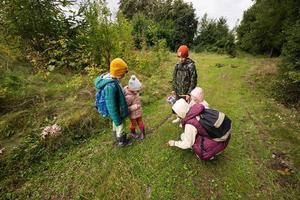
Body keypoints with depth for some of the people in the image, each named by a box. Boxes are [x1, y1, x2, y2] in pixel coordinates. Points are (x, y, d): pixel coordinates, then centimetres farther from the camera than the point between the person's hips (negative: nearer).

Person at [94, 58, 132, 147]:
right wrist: (117, 120, -20)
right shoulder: (110, 86, -38)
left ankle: (117, 136, 56)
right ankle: (121, 142, 44)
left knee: (116, 126, 30)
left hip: (117, 109, 8)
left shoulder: (111, 79, -9)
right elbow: (111, 106, -31)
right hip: (117, 112, -8)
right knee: (120, 127, 18)